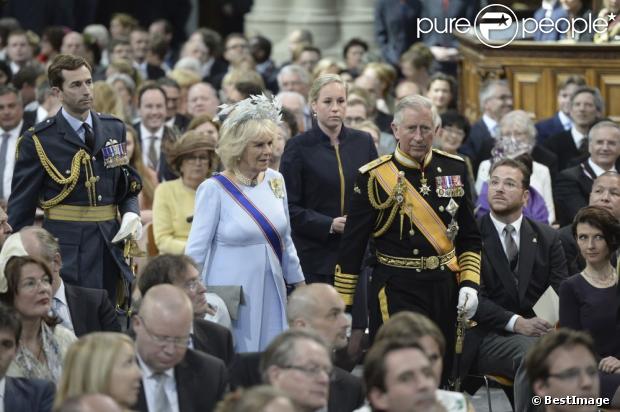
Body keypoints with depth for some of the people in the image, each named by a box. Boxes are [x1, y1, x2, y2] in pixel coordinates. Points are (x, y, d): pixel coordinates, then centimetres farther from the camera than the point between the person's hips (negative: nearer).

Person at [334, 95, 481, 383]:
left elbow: (470, 238, 13)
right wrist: (342, 308, -5)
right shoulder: (374, 177, -7)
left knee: (443, 377, 10)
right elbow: (351, 249, -4)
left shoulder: (454, 169, 5)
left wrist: (469, 283, -1)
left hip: (446, 289, 5)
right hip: (396, 292, -5)